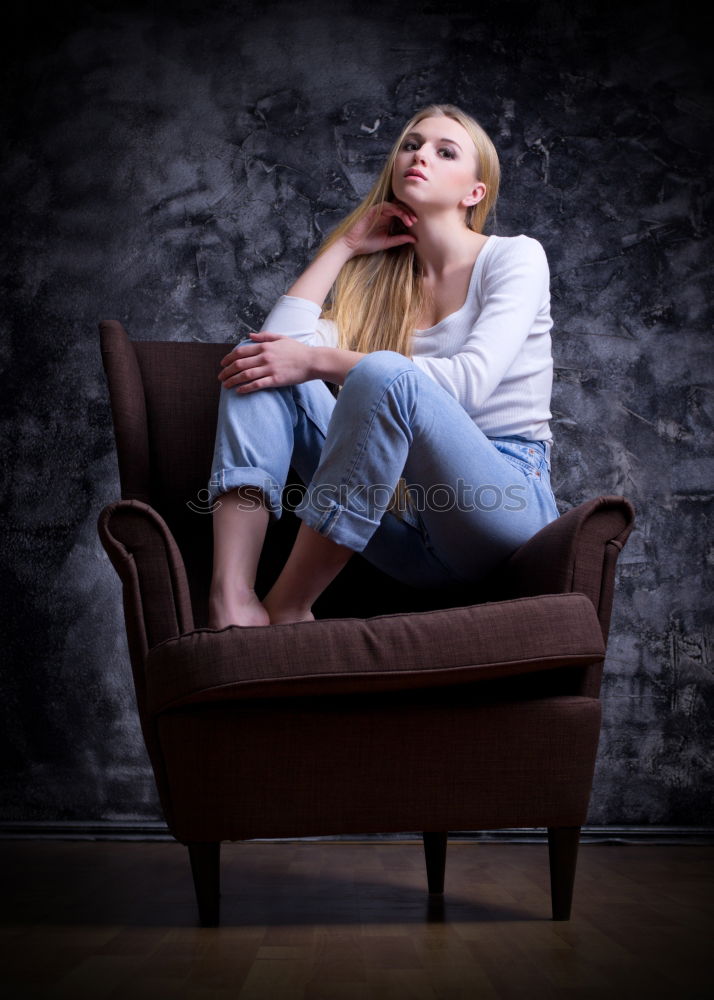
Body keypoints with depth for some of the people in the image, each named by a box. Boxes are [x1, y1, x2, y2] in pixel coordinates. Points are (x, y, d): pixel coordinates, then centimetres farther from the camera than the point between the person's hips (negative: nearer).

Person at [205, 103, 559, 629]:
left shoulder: (516, 256, 3)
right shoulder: (381, 281, 18)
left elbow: (470, 381, -16)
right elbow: (280, 341, 0)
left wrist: (317, 361, -19)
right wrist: (345, 245, 8)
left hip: (502, 504, -5)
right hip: (408, 510, 5)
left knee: (384, 374, -33)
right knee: (258, 361, -9)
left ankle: (286, 608, -26)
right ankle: (232, 602, -28)